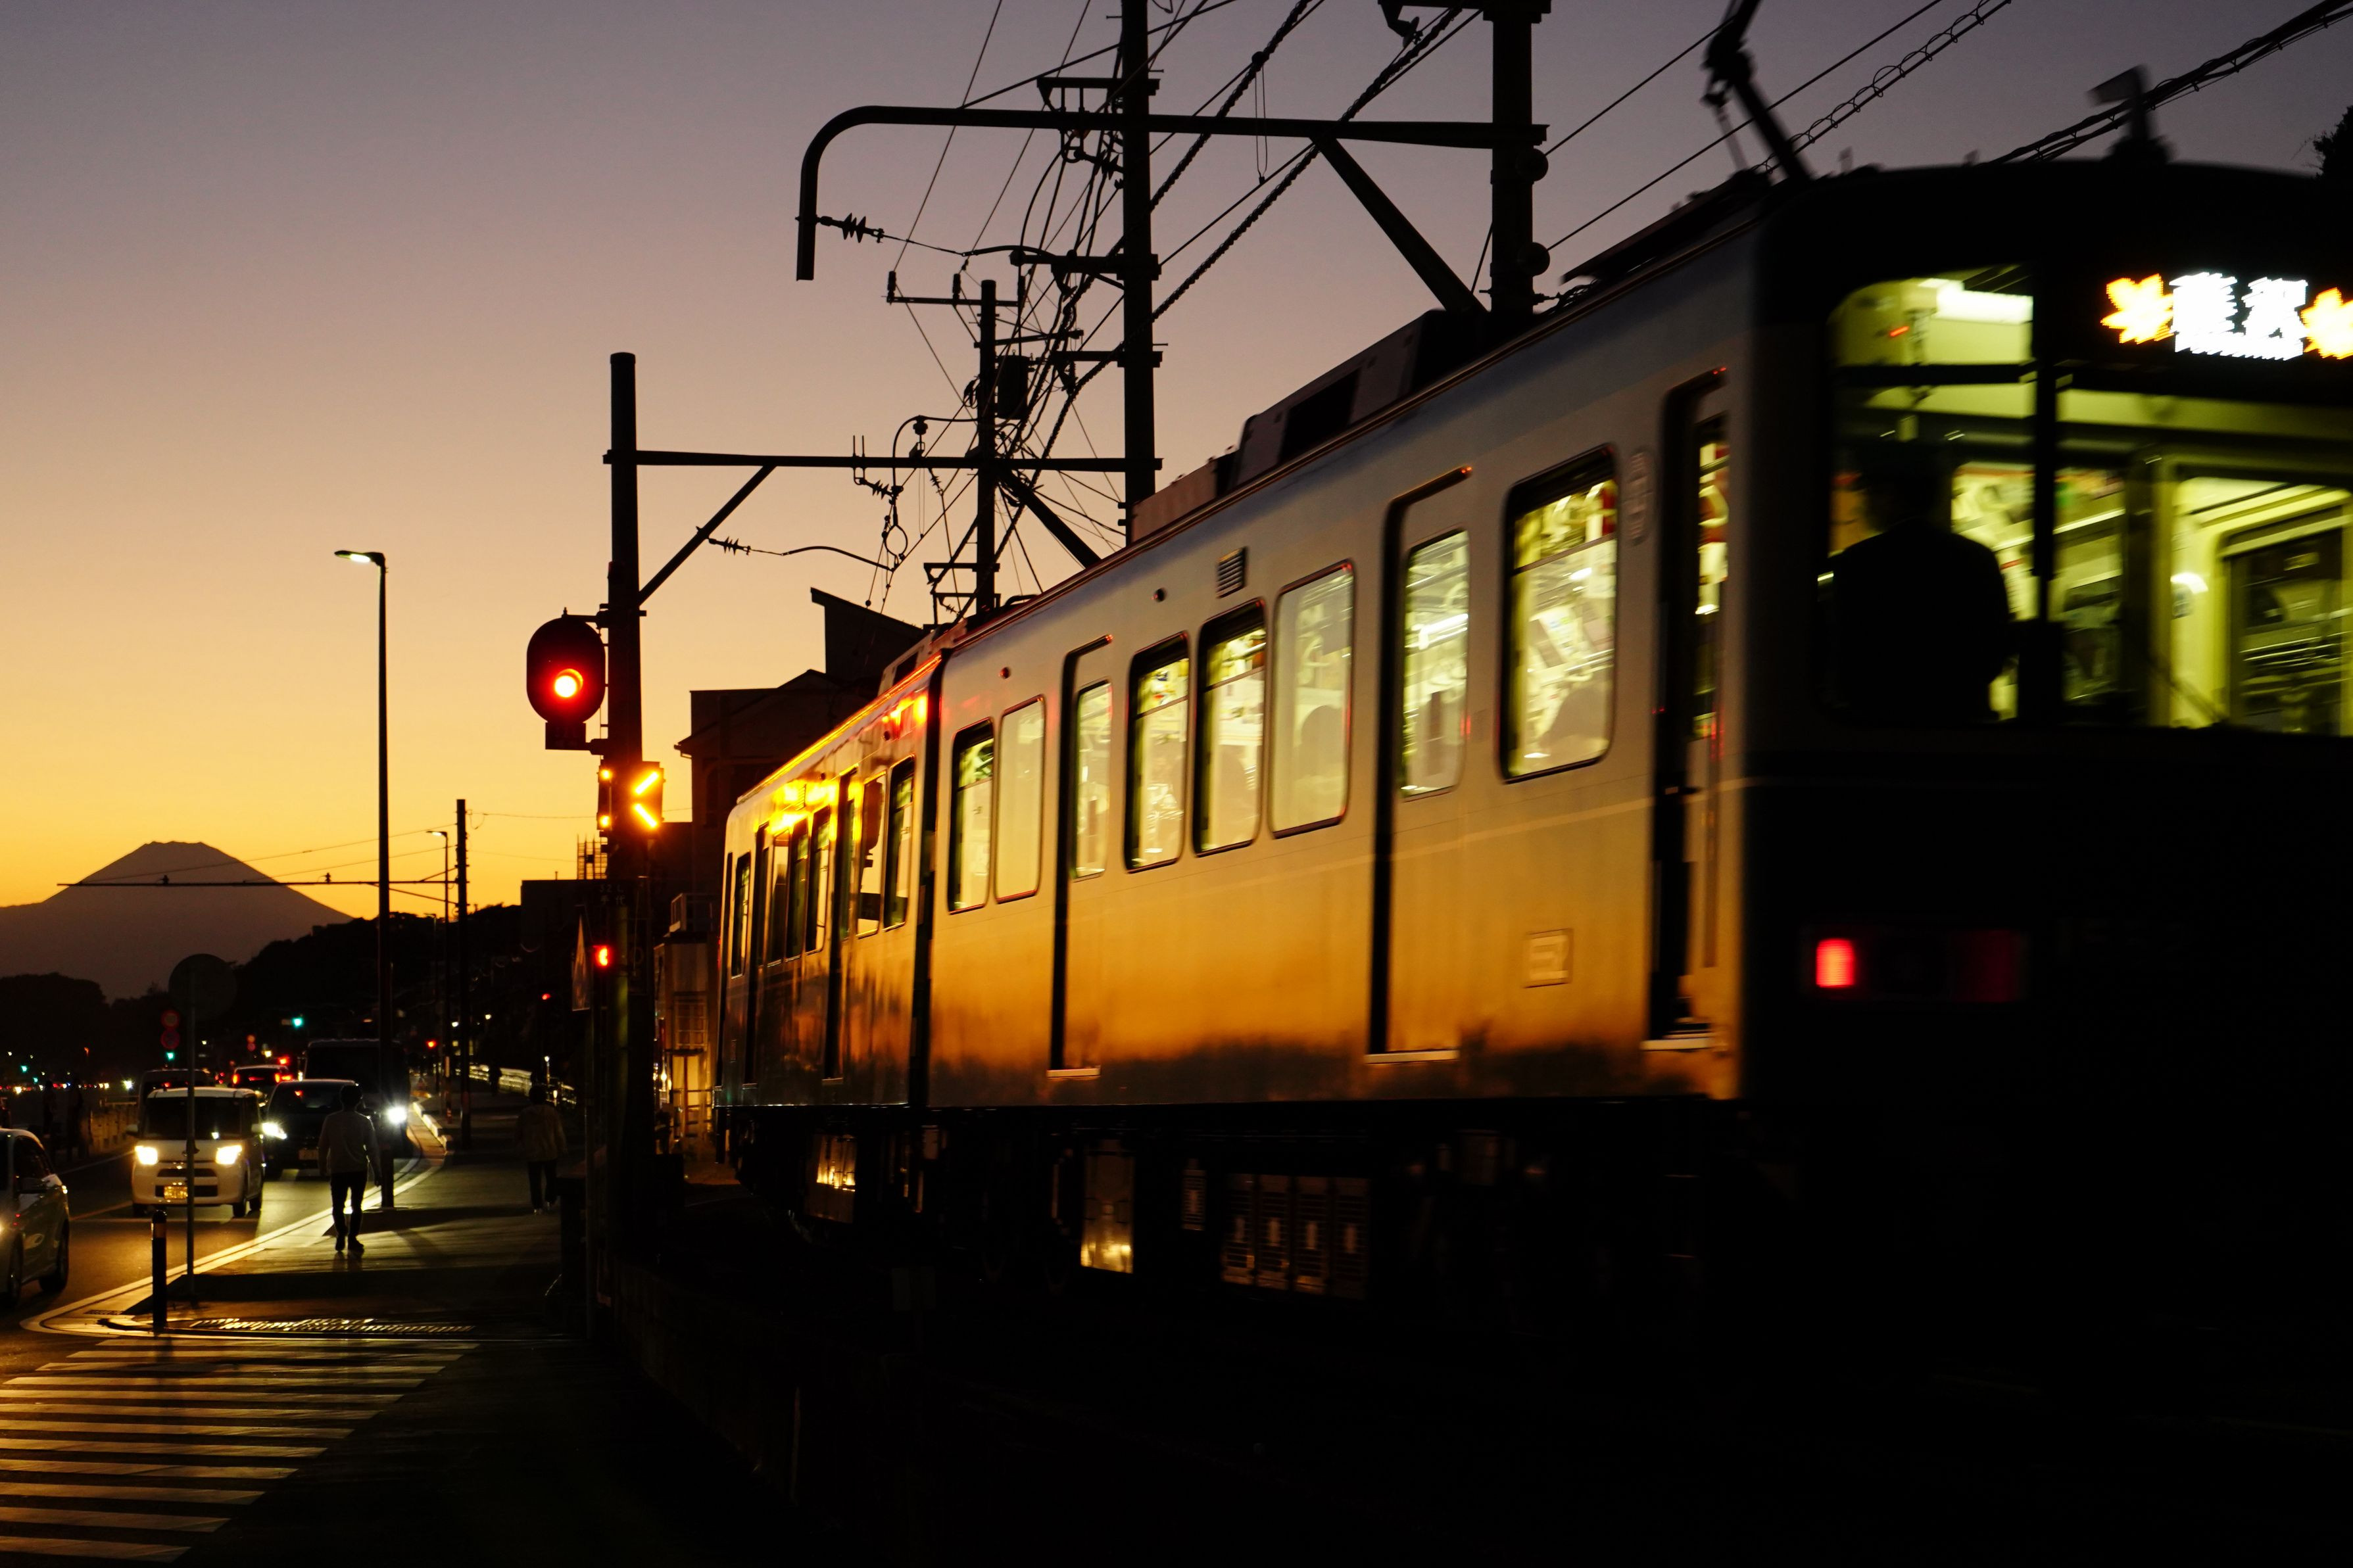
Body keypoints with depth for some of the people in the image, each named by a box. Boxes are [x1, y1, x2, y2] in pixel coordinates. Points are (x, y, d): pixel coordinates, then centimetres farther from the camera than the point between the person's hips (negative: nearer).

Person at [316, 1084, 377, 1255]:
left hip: (337, 1170, 0)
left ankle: (341, 1233, -2)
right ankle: (352, 1238, -3)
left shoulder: (331, 1120, -3)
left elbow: (323, 1146, 1)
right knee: (356, 1205, 6)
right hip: (359, 1169, 0)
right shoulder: (365, 1123, -4)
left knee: (338, 1205, 12)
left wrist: (322, 1167, 10)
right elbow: (372, 1149, -1)